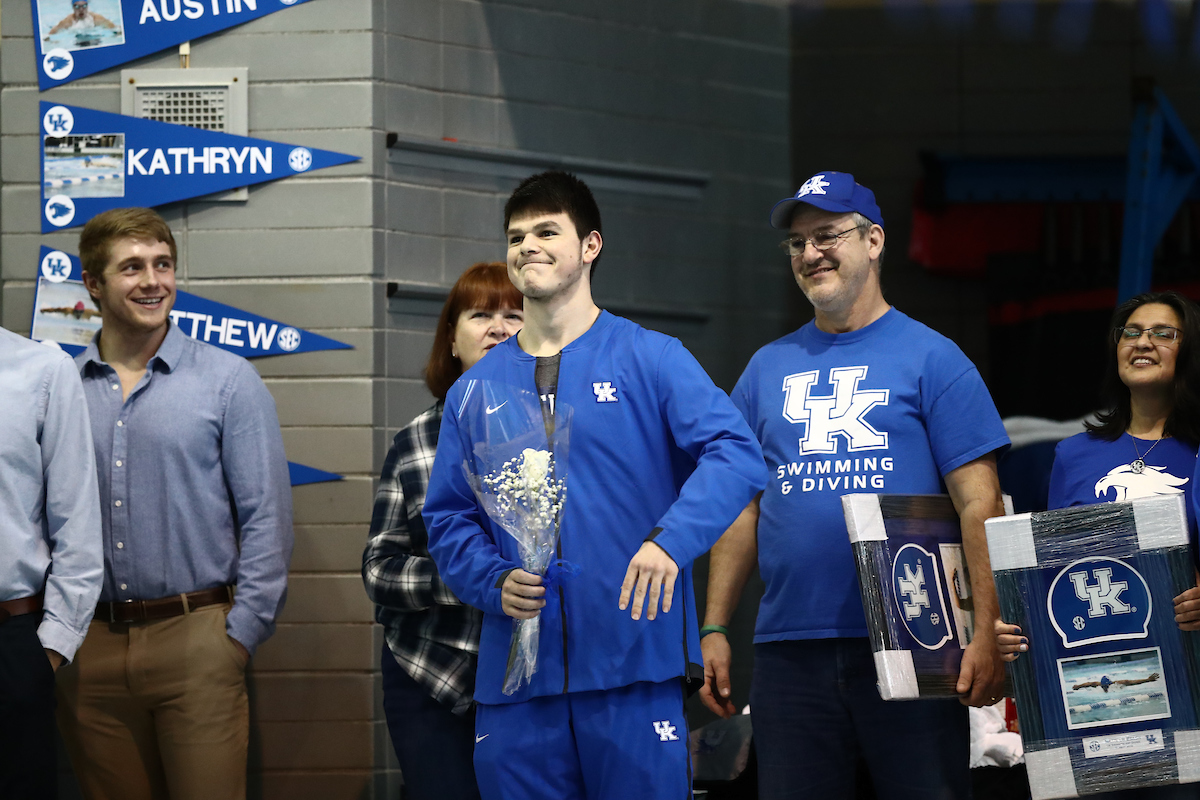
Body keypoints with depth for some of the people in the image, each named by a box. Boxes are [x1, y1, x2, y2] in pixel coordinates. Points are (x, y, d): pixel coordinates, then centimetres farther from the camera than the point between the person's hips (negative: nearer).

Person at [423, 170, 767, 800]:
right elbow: (448, 517, 14)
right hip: (514, 679, 3)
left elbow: (736, 454, -9)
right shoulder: (474, 390, 15)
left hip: (634, 666, -3)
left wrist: (671, 540, -25)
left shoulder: (650, 359, 3)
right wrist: (495, 581, -7)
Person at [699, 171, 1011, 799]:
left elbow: (978, 503, -3)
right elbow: (742, 507, 16)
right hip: (789, 648, 4)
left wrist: (987, 631, -13)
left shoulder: (929, 357, 3)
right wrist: (714, 630, 7)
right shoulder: (769, 368, 15)